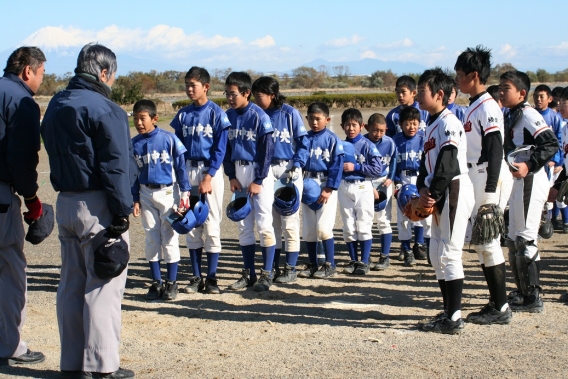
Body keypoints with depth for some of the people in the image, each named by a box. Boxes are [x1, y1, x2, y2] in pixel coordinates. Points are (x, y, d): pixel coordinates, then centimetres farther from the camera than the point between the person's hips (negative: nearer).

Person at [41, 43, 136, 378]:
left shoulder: (56, 106, 12)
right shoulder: (104, 109, -15)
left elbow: (57, 155, 14)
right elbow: (115, 166, -16)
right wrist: (122, 211, -12)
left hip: (66, 203, 8)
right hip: (98, 206, -8)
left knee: (71, 284, 13)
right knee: (103, 285, -2)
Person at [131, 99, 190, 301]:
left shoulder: (169, 139, -9)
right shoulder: (134, 144, 1)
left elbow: (180, 166, -4)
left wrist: (184, 192, -5)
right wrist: (135, 199, 5)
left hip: (168, 192, -3)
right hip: (146, 195, 3)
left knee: (169, 237, 2)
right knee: (151, 237, 7)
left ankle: (171, 283, 10)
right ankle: (156, 283, 15)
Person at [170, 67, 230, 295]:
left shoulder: (216, 113, -5)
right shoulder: (183, 115, 8)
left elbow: (220, 149, -8)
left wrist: (208, 177, -14)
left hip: (211, 171, -4)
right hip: (188, 171, 4)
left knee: (211, 224, -3)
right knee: (191, 224, 6)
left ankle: (211, 278, 3)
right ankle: (196, 277, 12)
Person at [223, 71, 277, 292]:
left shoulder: (259, 116, -12)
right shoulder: (228, 116, 5)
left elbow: (267, 150, -12)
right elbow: (226, 148, 11)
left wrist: (258, 180, -13)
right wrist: (231, 176, 2)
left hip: (259, 172, -6)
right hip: (239, 173, 6)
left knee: (263, 224, -4)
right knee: (244, 225, 8)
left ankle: (266, 274, 2)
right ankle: (248, 274, 15)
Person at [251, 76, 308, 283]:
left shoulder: (290, 113, -6)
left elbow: (303, 142, -3)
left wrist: (296, 166, -13)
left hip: (289, 171, -4)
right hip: (266, 171, 4)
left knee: (289, 222, -3)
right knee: (271, 222, 9)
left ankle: (290, 269, 4)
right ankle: (273, 267, 18)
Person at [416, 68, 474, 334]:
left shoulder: (448, 122, -14)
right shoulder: (432, 124, 16)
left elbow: (447, 162, -20)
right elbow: (426, 161, 16)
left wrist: (435, 193, -17)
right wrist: (423, 189, 1)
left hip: (455, 192, -10)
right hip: (440, 197, 10)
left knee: (448, 254, -9)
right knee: (436, 255, 13)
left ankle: (454, 319, -5)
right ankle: (448, 312, 21)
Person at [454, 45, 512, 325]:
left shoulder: (488, 107, -14)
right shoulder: (473, 107, 15)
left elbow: (495, 152, -19)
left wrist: (489, 195, -22)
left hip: (488, 181, -10)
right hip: (473, 182, 10)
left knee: (488, 242, -7)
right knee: (480, 242, 12)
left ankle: (501, 309, 0)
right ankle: (495, 303, 19)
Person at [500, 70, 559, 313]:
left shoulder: (528, 115, -13)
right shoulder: (510, 117, 15)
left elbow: (551, 144, -22)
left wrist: (529, 165, -27)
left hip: (530, 182, -10)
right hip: (517, 183, 10)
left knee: (525, 239, -8)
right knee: (514, 240, 15)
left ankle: (533, 298, -2)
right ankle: (523, 293, 24)